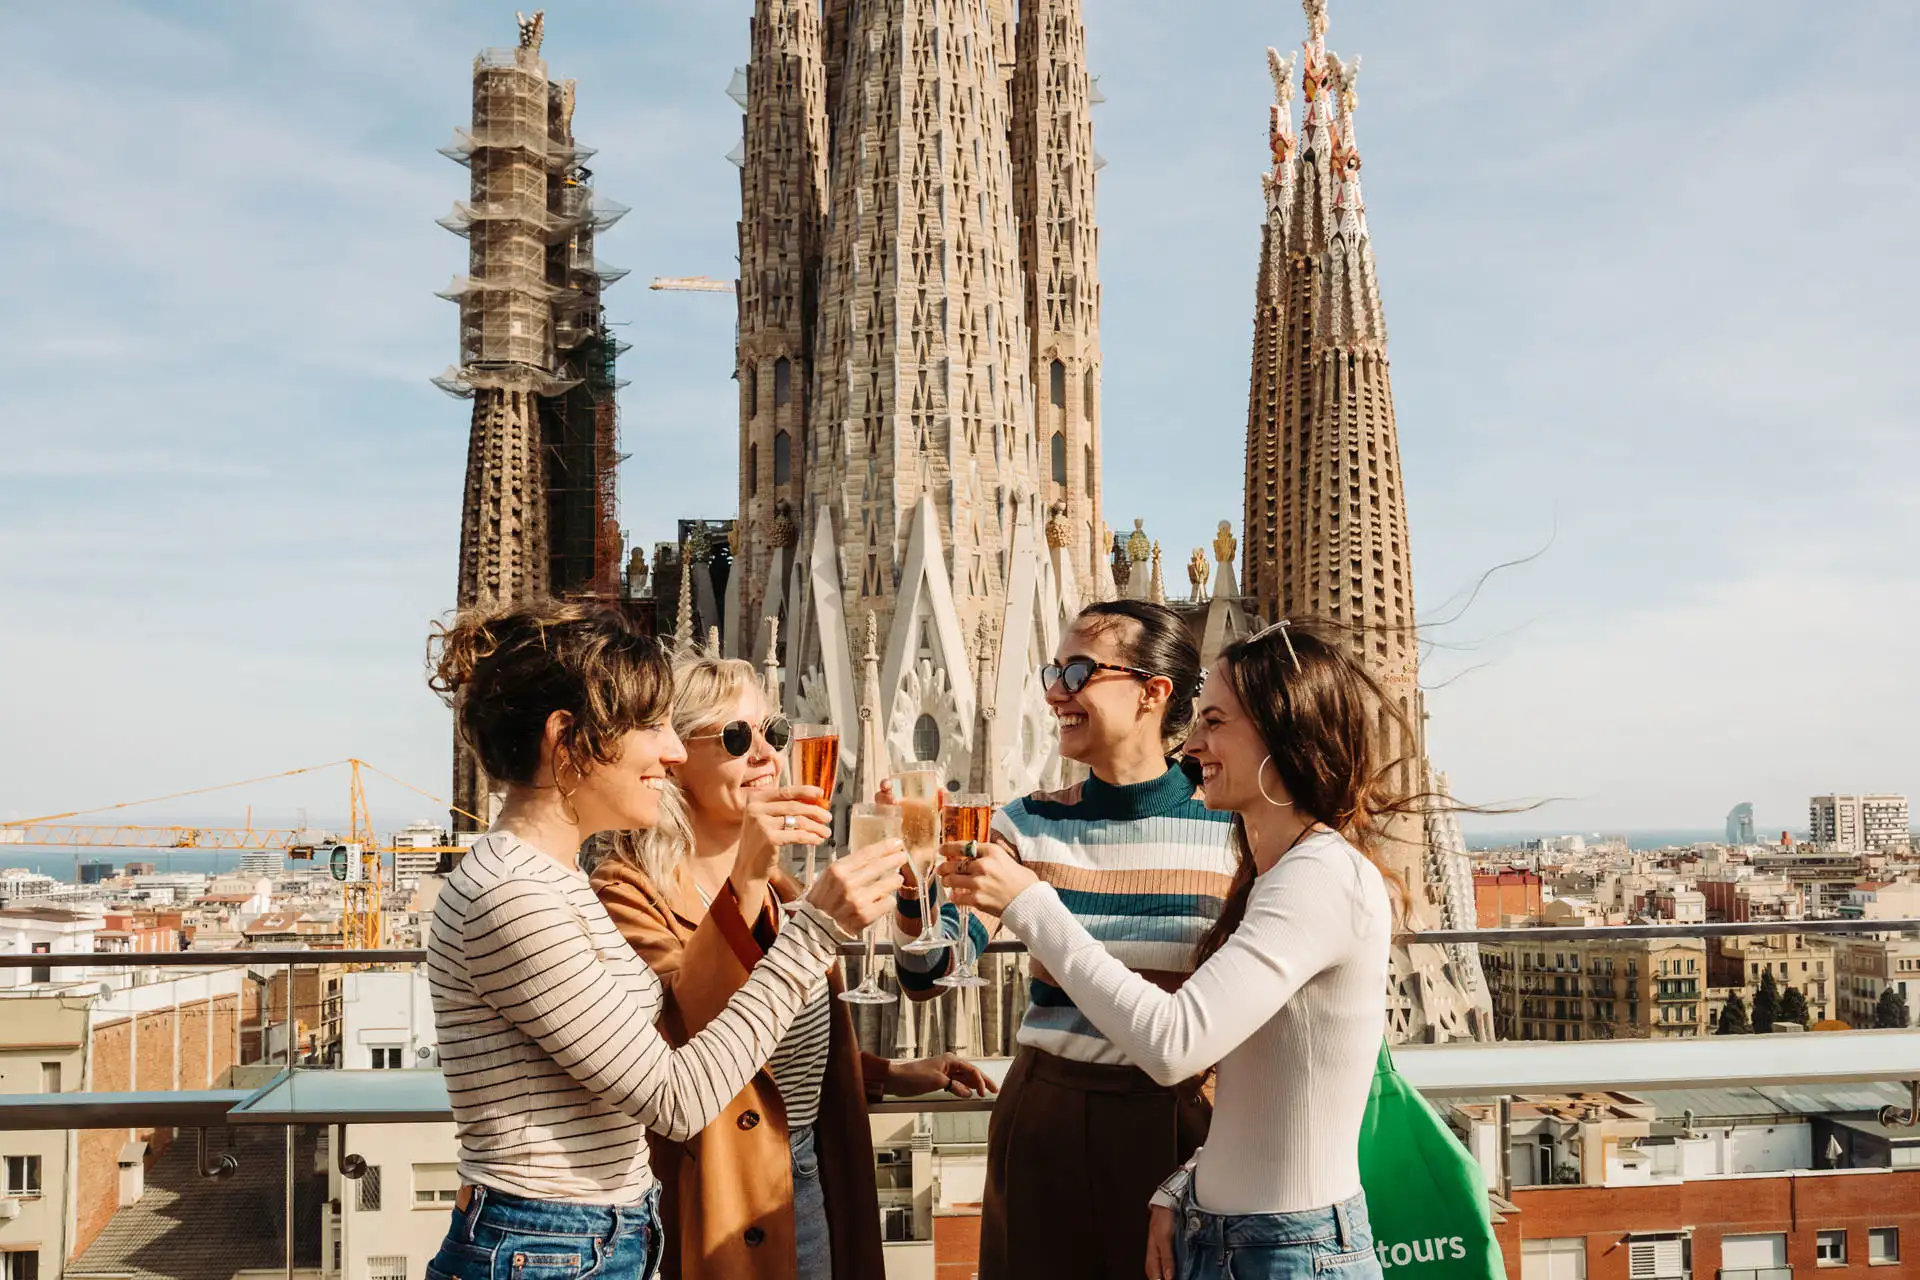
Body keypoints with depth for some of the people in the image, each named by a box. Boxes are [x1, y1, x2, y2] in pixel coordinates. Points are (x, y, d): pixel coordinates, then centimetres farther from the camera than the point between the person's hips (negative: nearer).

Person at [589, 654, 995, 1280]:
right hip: (714, 1198, -7)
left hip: (809, 1178, 8)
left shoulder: (773, 884, 12)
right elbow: (678, 1032, -32)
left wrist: (891, 1075, 13)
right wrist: (745, 880, -38)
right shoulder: (629, 891, -14)